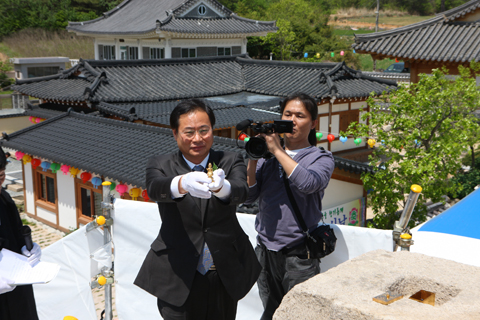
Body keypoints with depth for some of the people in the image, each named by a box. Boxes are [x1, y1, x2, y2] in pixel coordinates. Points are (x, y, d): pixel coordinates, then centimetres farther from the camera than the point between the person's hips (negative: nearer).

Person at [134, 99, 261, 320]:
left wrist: (221, 187, -46)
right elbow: (155, 189, -25)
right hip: (178, 278, -1)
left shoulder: (231, 162, -1)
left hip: (225, 276, 2)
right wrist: (182, 184, -47)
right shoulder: (160, 165, -2)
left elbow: (241, 191, -22)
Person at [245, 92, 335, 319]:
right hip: (265, 251, 4)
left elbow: (308, 183, -24)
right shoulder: (268, 155, 7)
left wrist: (277, 150, -18)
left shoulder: (321, 158, -1)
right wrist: (253, 158, -11)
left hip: (298, 256, -4)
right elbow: (248, 196, 0)